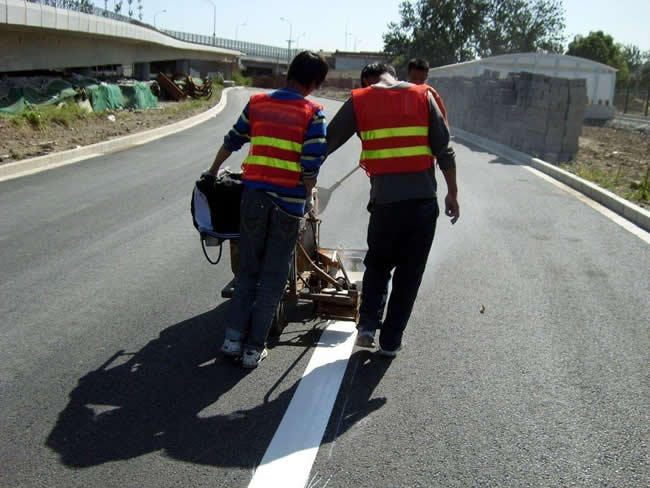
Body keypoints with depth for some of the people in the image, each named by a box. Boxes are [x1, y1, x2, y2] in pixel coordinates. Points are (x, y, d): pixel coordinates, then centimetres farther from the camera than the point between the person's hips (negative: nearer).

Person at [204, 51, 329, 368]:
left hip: (254, 195, 3)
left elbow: (232, 142, 18)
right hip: (289, 200, -3)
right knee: (273, 276, 7)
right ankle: (254, 347, 10)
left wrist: (213, 171, 33)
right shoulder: (312, 113, -5)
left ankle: (234, 337, 14)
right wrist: (305, 199, 5)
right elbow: (312, 166, -12)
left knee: (247, 269, 17)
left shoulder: (257, 103, 7)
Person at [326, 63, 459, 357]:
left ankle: (368, 325, 11)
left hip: (384, 201, 0)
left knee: (377, 265, 22)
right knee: (409, 273, 12)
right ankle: (390, 341, 17)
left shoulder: (359, 100, 5)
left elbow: (327, 142, 6)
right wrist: (452, 193, 9)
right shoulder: (423, 96, 7)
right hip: (423, 200, 1)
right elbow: (444, 150, 3)